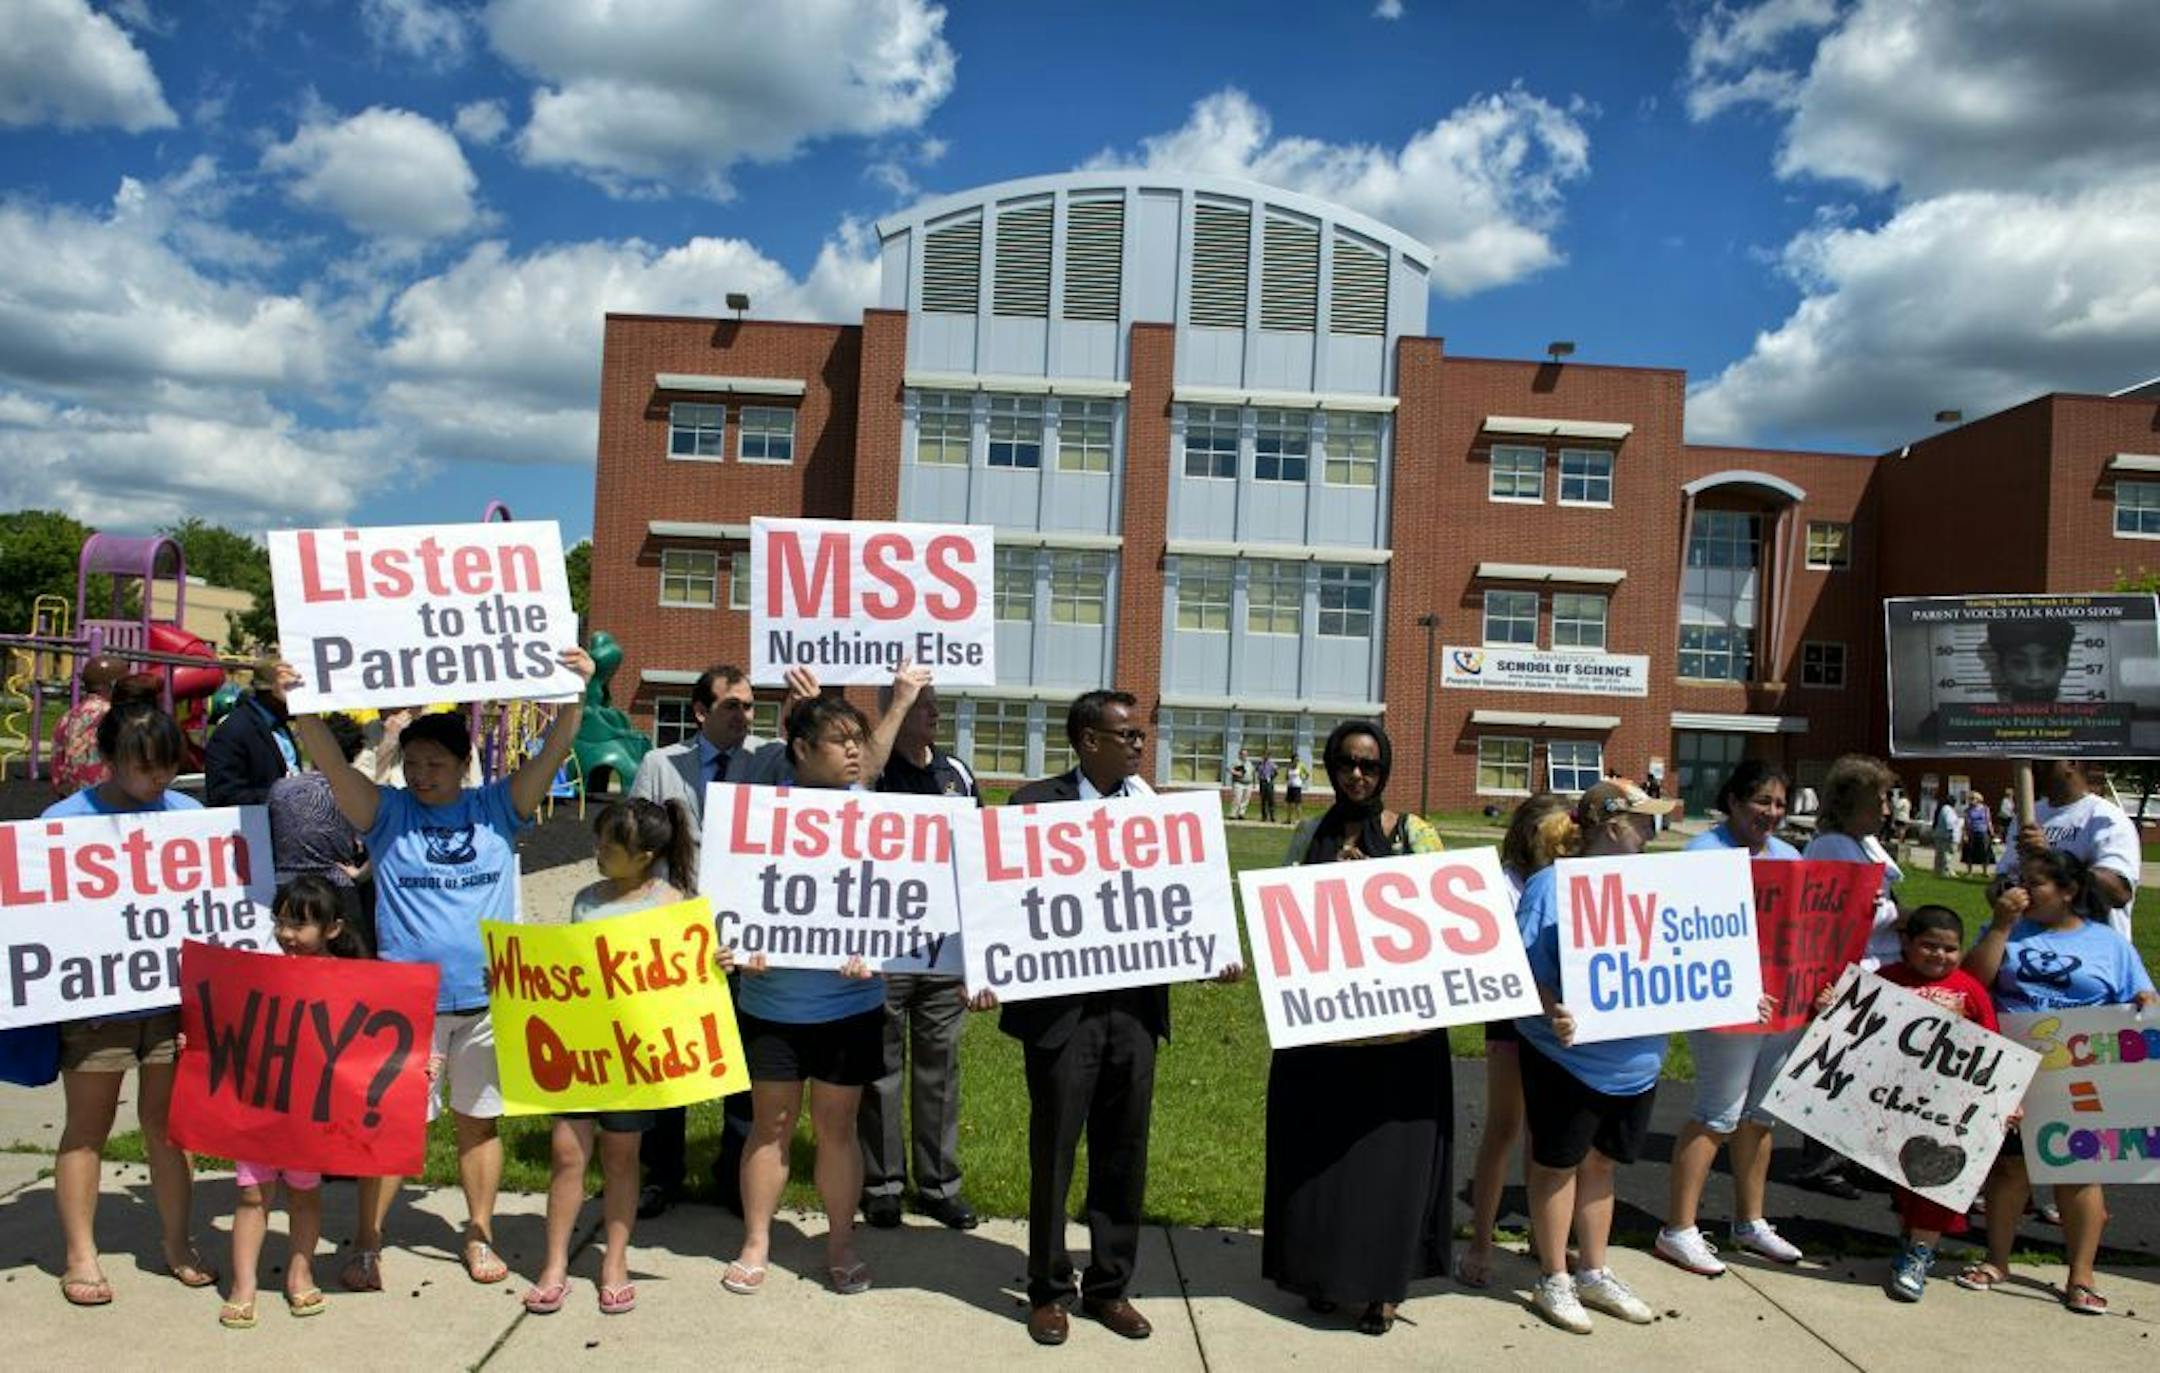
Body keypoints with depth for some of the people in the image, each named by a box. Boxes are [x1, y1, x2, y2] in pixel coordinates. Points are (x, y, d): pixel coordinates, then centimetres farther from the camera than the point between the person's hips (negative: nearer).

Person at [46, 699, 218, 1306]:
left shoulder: (190, 815, 2)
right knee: (87, 1129, 9)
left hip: (174, 999, 2)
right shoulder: (64, 820, -7)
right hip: (95, 1003, -2)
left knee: (168, 1124, 11)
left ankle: (176, 1243, 24)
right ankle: (80, 1255, 22)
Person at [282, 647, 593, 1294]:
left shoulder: (497, 808, 2)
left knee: (478, 1120, 14)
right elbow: (331, 761, -11)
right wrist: (298, 705, -25)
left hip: (486, 998, 1)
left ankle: (480, 1236, 27)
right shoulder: (387, 813, 0)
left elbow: (553, 752, -6)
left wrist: (575, 692, -18)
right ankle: (366, 1245, 16)